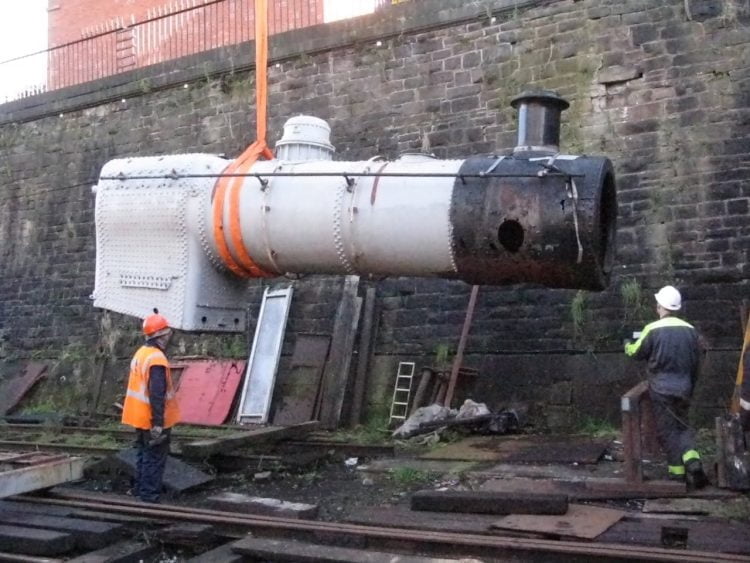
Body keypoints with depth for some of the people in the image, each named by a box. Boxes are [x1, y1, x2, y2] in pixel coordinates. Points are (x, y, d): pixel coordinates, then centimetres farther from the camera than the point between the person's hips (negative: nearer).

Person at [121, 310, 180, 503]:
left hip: (140, 417, 10)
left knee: (144, 455, 19)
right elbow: (157, 394, -25)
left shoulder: (141, 353, 9)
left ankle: (140, 490, 29)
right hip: (152, 421, -10)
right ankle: (149, 495, 2)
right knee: (155, 459, -1)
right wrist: (158, 423, -24)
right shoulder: (157, 359, -22)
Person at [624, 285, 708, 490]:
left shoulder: (652, 329, -12)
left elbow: (637, 352, 2)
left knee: (667, 430, 5)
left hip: (661, 389, -3)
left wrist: (628, 346, 25)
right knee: (683, 426, 16)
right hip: (683, 388, 4)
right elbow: (696, 362, 9)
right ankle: (692, 460, -4)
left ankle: (678, 472, 5)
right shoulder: (690, 330, 1)